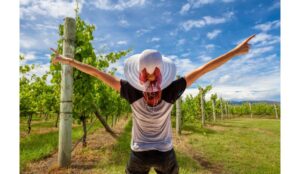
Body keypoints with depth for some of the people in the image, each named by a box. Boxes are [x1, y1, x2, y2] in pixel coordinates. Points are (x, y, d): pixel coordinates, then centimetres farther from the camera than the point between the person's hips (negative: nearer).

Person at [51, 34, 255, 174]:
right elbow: (204, 69, -19)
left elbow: (98, 73, -17)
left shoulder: (132, 92, -24)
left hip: (139, 155, 0)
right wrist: (237, 51, -10)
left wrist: (67, 60, -5)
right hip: (165, 154, 1)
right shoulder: (170, 92, -25)